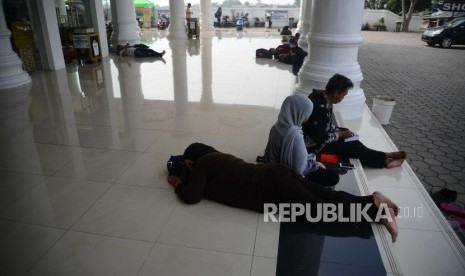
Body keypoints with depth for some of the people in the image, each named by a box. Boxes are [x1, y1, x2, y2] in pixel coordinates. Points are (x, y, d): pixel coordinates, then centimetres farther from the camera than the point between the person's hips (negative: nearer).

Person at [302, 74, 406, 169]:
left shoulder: (322, 96, -2)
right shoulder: (321, 107, -32)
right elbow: (320, 138, -28)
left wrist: (339, 131, 1)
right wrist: (340, 134, -13)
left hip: (317, 136, 10)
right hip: (315, 145, -10)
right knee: (355, 147, -6)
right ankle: (385, 158, 19)